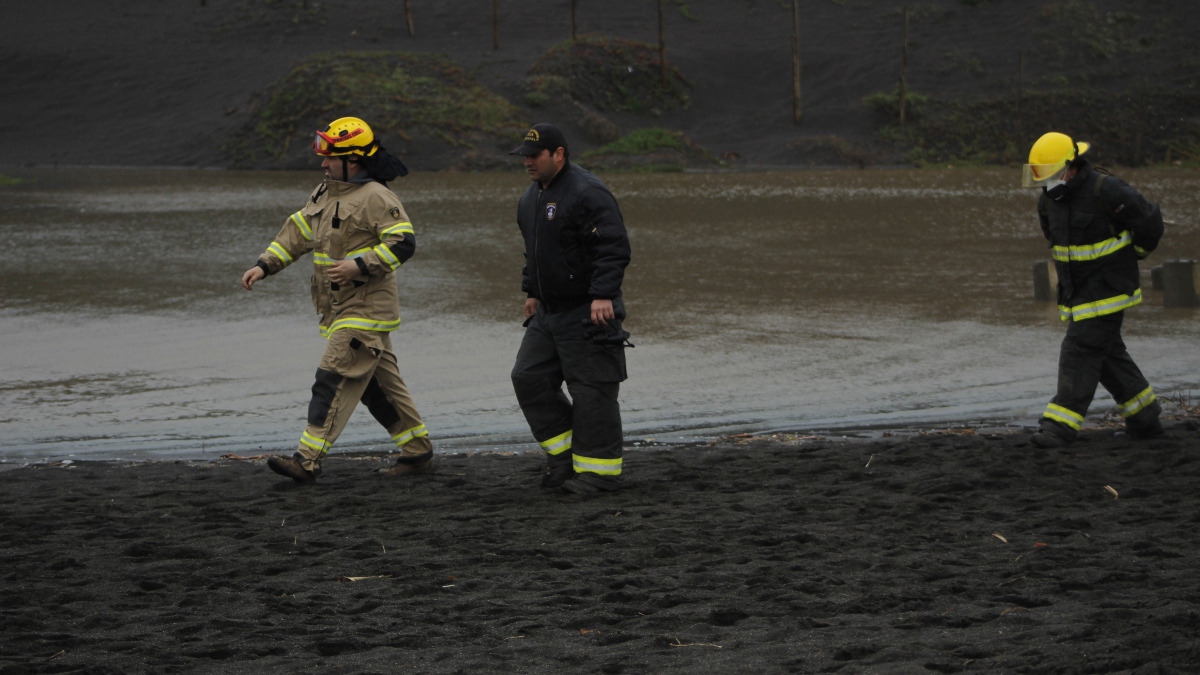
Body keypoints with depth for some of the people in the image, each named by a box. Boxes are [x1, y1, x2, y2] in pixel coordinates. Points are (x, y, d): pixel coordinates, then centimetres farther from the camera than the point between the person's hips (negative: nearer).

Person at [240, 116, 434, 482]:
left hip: (365, 311, -9)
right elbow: (297, 233, 19)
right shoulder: (325, 194, 14)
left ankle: (307, 461, -16)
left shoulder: (375, 198, -14)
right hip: (340, 311, 9)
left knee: (333, 380, -13)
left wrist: (360, 265, -27)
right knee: (379, 384, 13)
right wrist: (263, 266, 9)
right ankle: (418, 451, 22)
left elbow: (403, 242, -20)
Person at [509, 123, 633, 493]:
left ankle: (600, 471, 1)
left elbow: (614, 248, -23)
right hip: (548, 311, 10)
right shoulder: (533, 196, 14)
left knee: (590, 390, -6)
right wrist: (531, 291, 26)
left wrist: (603, 295, -29)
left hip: (587, 313, -10)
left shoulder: (587, 193, -17)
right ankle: (564, 454, 17)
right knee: (528, 377, 7)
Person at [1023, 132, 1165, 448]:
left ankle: (1061, 425, -15)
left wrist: (1131, 254, 2)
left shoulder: (1106, 191, -21)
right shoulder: (1049, 199, 3)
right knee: (1107, 352, 12)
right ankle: (1145, 417, 24)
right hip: (1075, 289, 8)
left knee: (1080, 350, -13)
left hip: (1107, 289, -8)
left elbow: (1149, 220, -12)